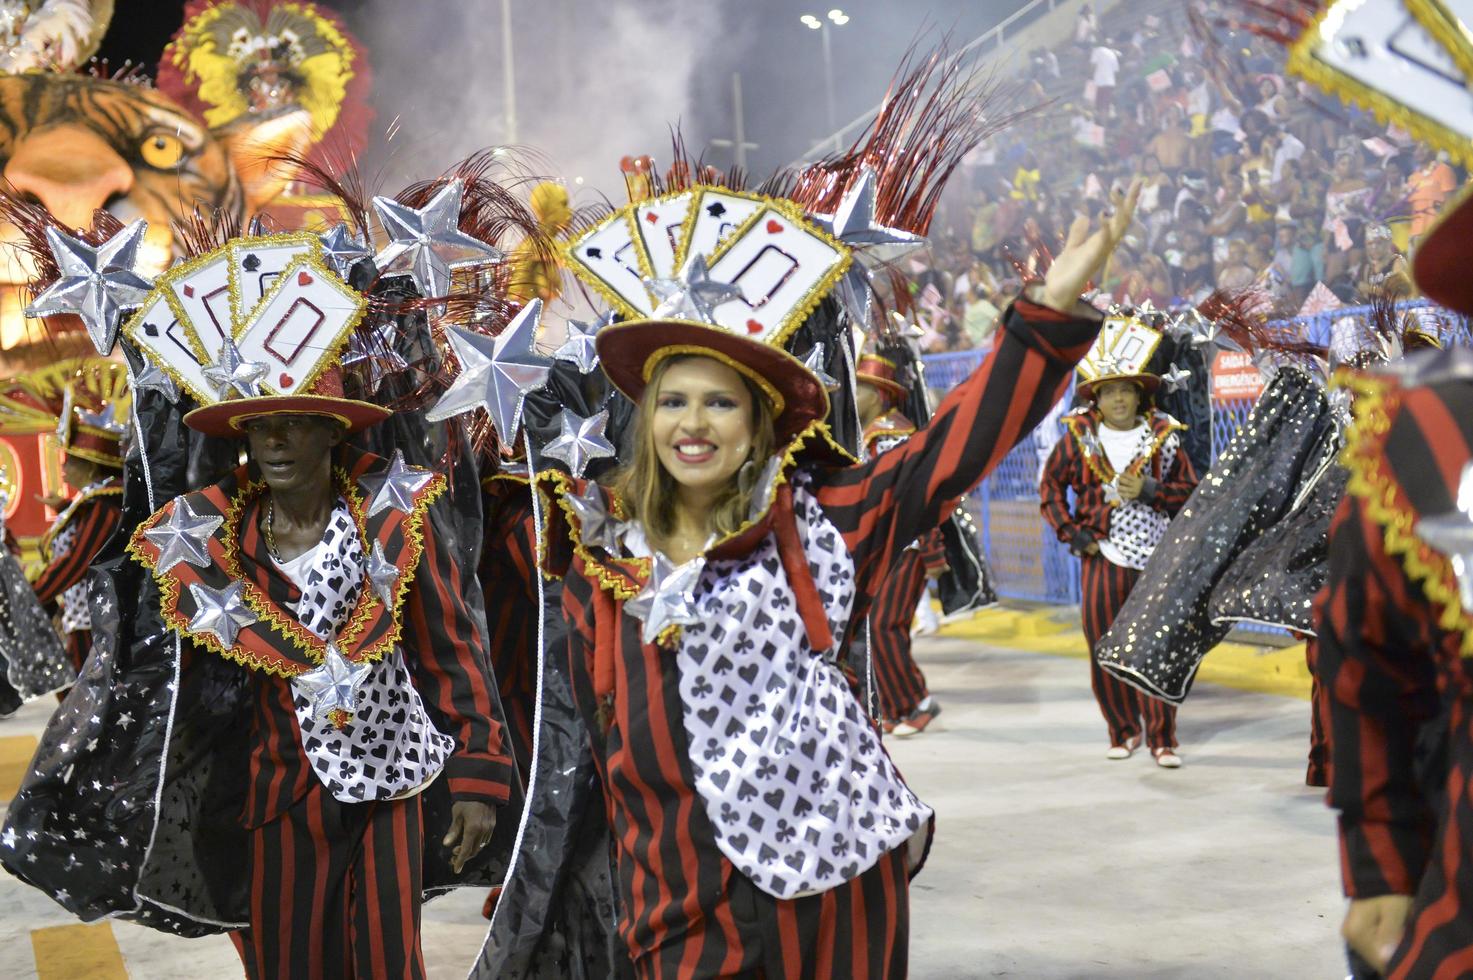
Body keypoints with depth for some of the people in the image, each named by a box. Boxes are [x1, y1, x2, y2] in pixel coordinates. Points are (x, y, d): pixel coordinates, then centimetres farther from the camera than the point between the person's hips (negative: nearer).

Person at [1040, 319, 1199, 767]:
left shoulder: (1164, 436, 4)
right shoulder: (1079, 438, 4)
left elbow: (1190, 491, 6)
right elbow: (1050, 486, 11)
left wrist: (1150, 491, -11)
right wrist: (1072, 534, 1)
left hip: (1157, 559, -1)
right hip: (1103, 558, 1)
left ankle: (1162, 738, 5)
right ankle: (1123, 731, 19)